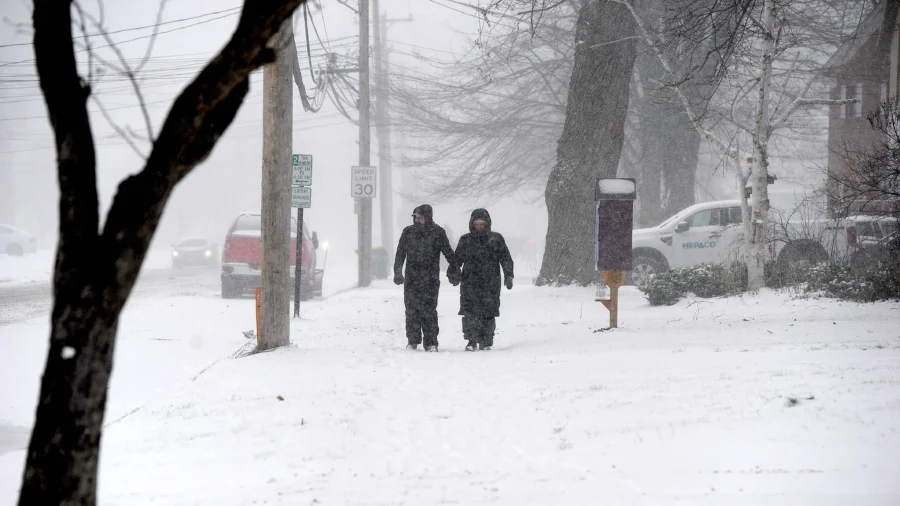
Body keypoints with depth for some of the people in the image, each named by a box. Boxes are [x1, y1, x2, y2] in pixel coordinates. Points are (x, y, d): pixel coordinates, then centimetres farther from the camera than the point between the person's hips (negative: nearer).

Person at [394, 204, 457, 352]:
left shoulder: (438, 233, 1)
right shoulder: (408, 232, 7)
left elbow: (448, 253, 7)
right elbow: (400, 254, 10)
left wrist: (454, 272, 7)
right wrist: (398, 272, 1)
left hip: (431, 279, -3)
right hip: (411, 278, 3)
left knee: (429, 310, -6)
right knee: (412, 310, 4)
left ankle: (431, 342, -1)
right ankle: (413, 341, 14)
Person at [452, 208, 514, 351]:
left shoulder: (496, 239, 9)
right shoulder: (465, 240, 13)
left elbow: (506, 259, 8)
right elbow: (457, 259, 15)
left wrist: (508, 275, -1)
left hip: (490, 284, -1)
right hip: (470, 283, 1)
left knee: (488, 313, -2)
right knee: (470, 313, -8)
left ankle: (485, 342, 6)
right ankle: (471, 341, -2)